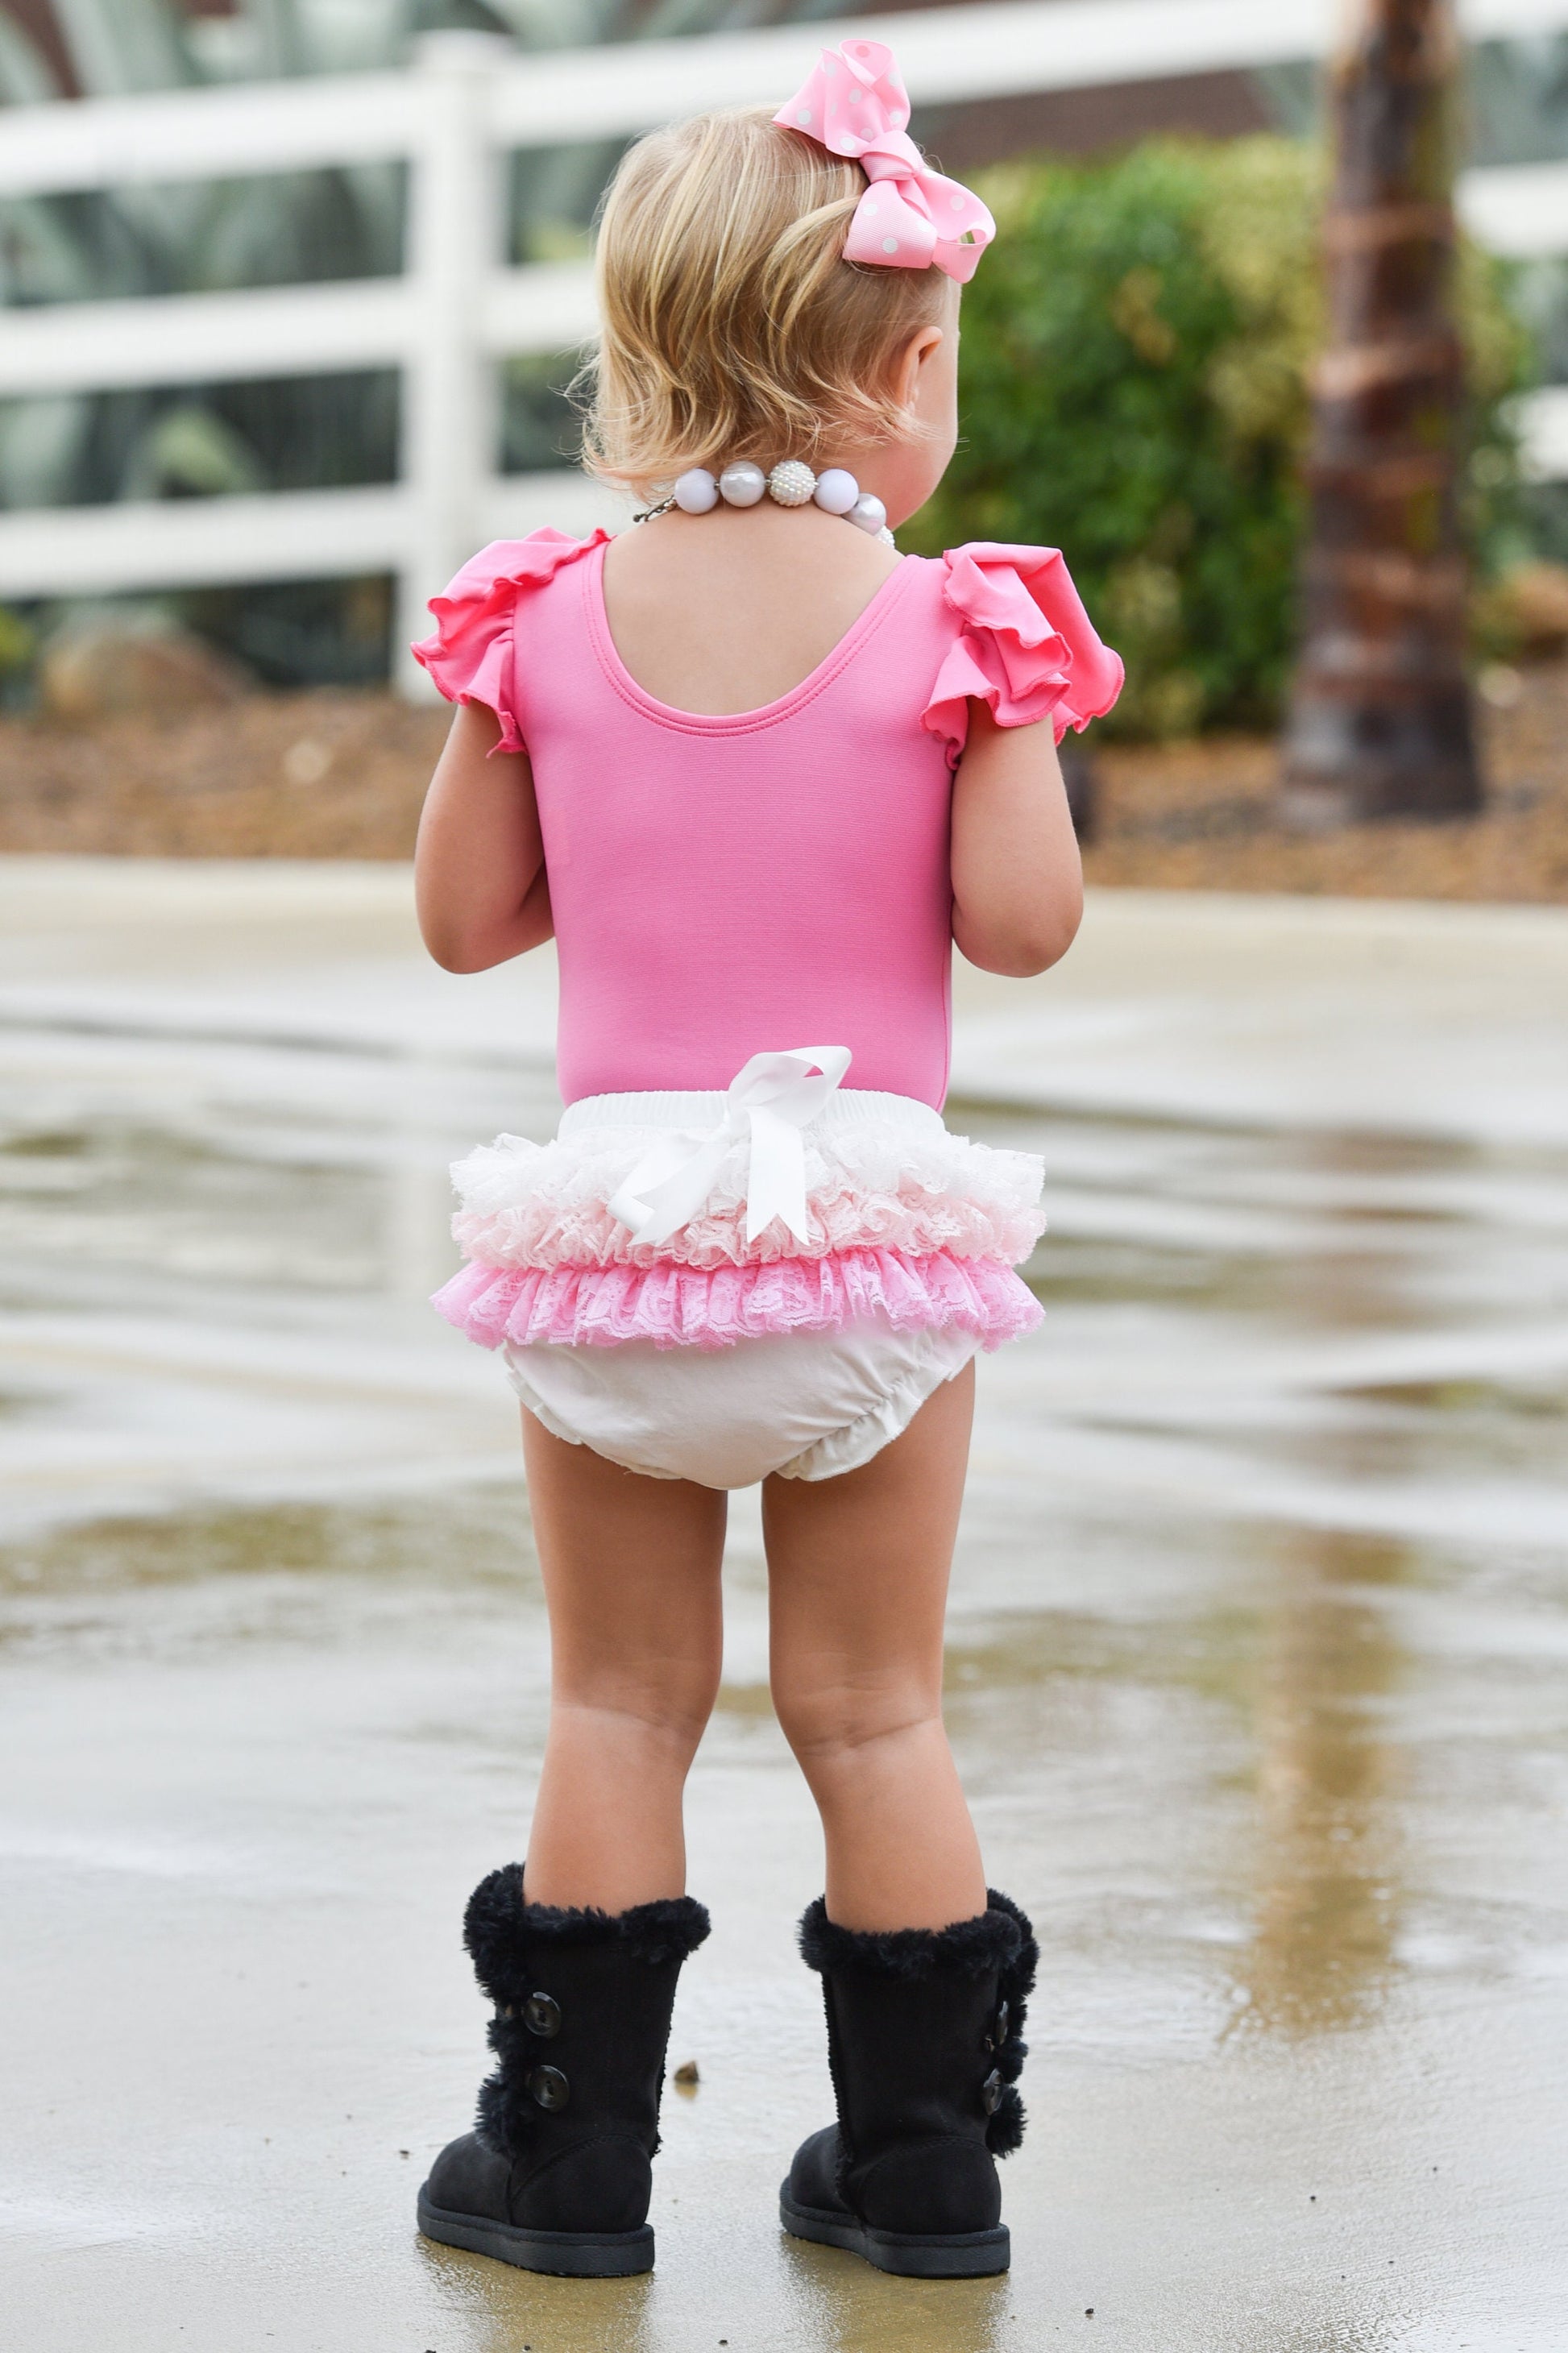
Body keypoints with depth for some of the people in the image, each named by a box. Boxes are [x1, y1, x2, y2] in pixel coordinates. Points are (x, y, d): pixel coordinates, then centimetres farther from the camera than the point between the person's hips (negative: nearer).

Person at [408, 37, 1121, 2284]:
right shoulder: (950, 628, -7)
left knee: (621, 1700, 11)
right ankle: (923, 2160, 17)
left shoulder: (549, 618, 0)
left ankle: (570, 2146, 14)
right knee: (874, 1707, 9)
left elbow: (465, 918, 5)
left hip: (615, 1208, 1)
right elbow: (1021, 919, -10)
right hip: (868, 1215, -1)